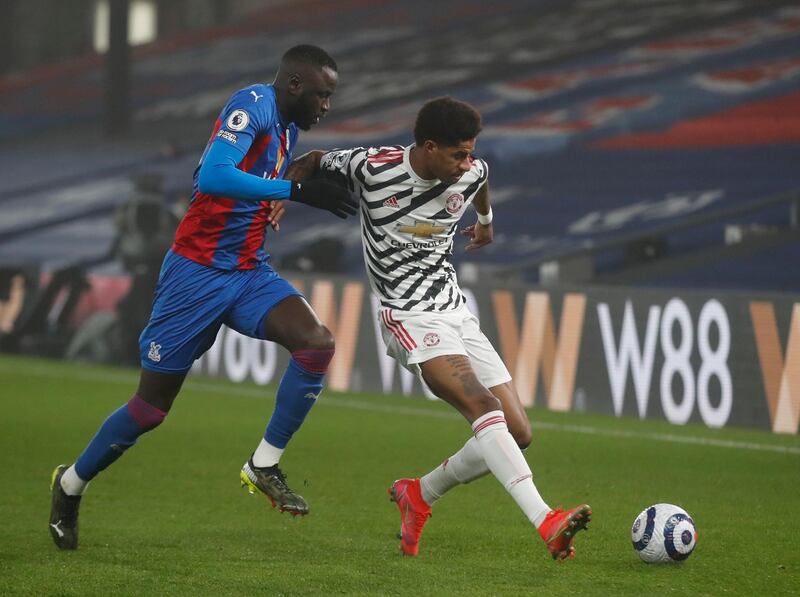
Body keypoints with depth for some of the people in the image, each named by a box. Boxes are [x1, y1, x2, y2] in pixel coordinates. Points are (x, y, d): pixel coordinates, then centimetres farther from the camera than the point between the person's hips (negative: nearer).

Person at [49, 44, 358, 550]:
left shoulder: (288, 126, 10)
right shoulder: (253, 106, -17)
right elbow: (212, 176, -34)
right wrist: (296, 190, -36)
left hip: (250, 272, 7)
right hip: (198, 274, -7)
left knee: (317, 343, -19)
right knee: (152, 406, 1)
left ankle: (264, 467, -7)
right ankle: (71, 485, 25)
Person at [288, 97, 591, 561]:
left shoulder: (471, 173, 2)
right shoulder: (372, 168, -11)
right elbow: (314, 164, 9)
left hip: (458, 313, 7)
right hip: (411, 318, -7)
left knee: (519, 433, -3)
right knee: (484, 406, -29)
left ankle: (419, 495, 18)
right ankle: (547, 523, -41)